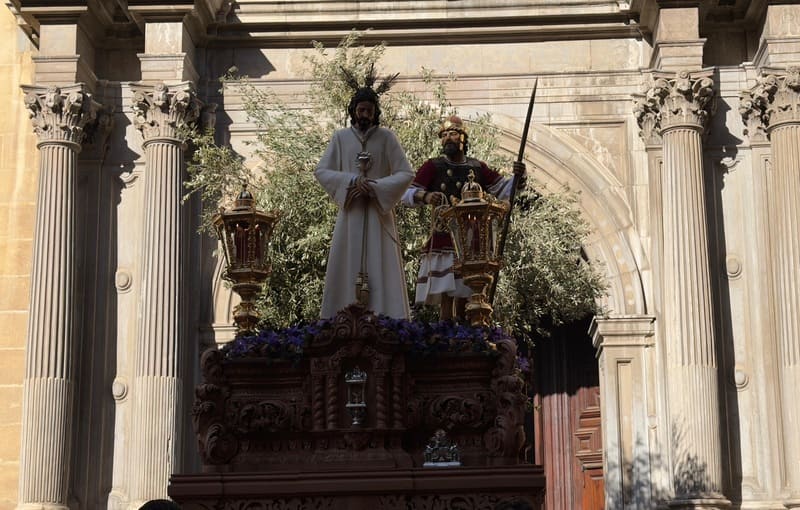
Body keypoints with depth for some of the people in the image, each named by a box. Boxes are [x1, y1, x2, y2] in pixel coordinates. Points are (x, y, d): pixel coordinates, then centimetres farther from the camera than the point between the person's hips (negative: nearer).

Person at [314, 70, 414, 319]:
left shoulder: (386, 137, 2)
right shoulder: (341, 137, 6)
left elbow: (406, 173, 0)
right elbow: (321, 171, 4)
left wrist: (376, 187, -13)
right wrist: (351, 181, -11)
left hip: (379, 213, -1)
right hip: (350, 213, 1)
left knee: (381, 268, -4)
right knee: (347, 269, -1)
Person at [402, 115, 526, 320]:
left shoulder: (478, 168, 14)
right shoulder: (433, 167, 4)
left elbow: (503, 188, 8)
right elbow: (406, 194, -5)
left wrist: (518, 178, -14)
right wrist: (425, 196, -27)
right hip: (443, 241, -4)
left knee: (464, 297, 7)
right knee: (447, 296, -10)